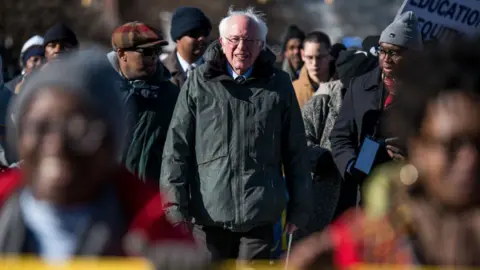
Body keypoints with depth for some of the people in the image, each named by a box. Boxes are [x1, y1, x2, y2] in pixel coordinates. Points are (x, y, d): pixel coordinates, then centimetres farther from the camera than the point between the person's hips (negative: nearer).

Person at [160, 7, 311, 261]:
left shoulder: (278, 86, 4)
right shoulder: (199, 84, 1)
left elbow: (296, 151, 9)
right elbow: (176, 146, 0)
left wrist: (299, 205, 8)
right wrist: (175, 202, -6)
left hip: (259, 213, 0)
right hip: (209, 211, 0)